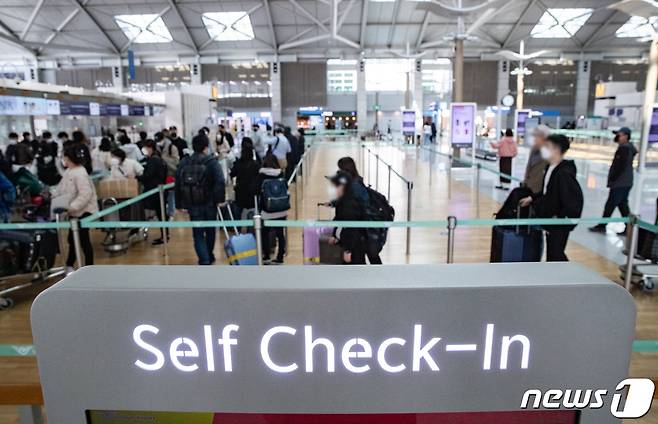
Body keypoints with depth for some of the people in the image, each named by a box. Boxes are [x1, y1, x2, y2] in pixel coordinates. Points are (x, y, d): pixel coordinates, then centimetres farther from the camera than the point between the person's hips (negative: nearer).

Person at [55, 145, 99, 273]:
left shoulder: (80, 173, -20)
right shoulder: (68, 172, 10)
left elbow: (85, 194, -28)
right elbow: (62, 189, 20)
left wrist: (71, 207, -30)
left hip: (84, 211, -9)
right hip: (75, 212, 9)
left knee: (84, 240, -2)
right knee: (72, 238, 18)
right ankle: (69, 266, 31)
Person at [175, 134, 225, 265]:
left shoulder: (183, 163, 4)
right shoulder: (211, 162, -7)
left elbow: (178, 185, 6)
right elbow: (220, 182, -21)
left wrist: (179, 204, 12)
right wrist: (220, 199, -14)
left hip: (192, 204, 1)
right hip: (209, 203, -1)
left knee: (198, 234, 6)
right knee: (210, 231, 19)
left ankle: (204, 261, -8)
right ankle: (209, 257, 35)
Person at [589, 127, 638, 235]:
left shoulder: (624, 149, -17)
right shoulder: (629, 148, 15)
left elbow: (620, 166, -21)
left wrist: (612, 179, -16)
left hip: (619, 183, -10)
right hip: (626, 183, 10)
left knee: (610, 205, -2)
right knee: (623, 205, 14)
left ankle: (602, 226, 6)